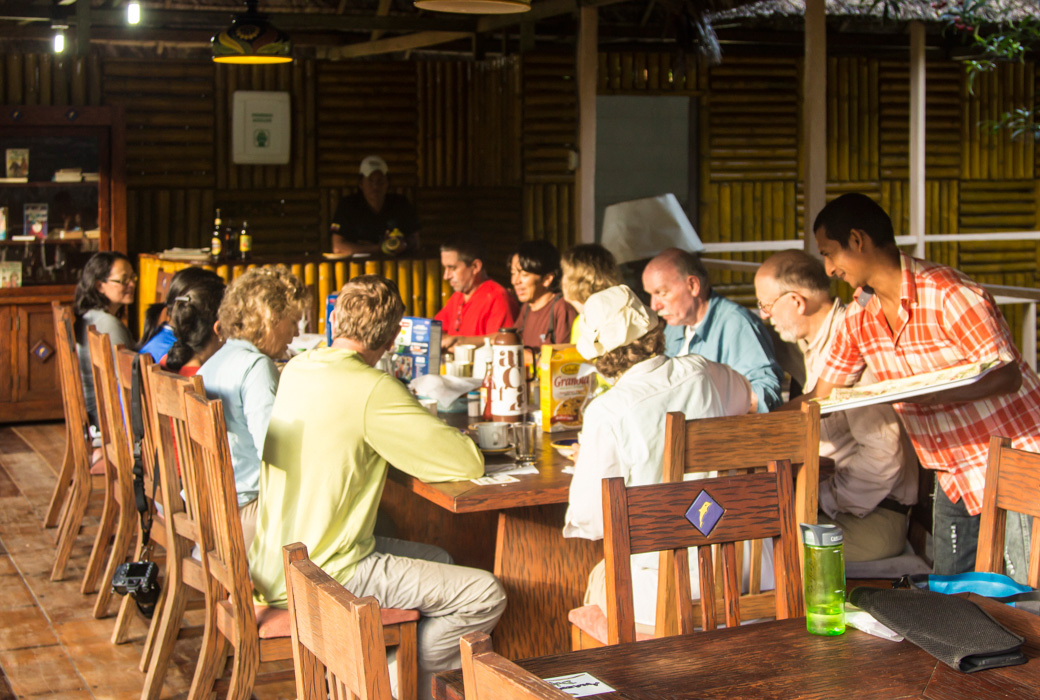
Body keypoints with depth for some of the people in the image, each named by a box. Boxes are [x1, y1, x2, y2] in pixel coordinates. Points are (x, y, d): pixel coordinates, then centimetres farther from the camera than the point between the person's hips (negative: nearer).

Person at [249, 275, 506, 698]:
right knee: (486, 597, -9)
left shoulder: (296, 370, 7)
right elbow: (468, 463, -18)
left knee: (436, 559, 25)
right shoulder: (373, 390, -18)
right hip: (323, 577, -9)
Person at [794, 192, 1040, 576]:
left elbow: (1007, 376, -24)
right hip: (955, 481, 7)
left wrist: (919, 393, -36)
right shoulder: (860, 318, 3)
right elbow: (819, 399, 8)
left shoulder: (949, 295, -21)